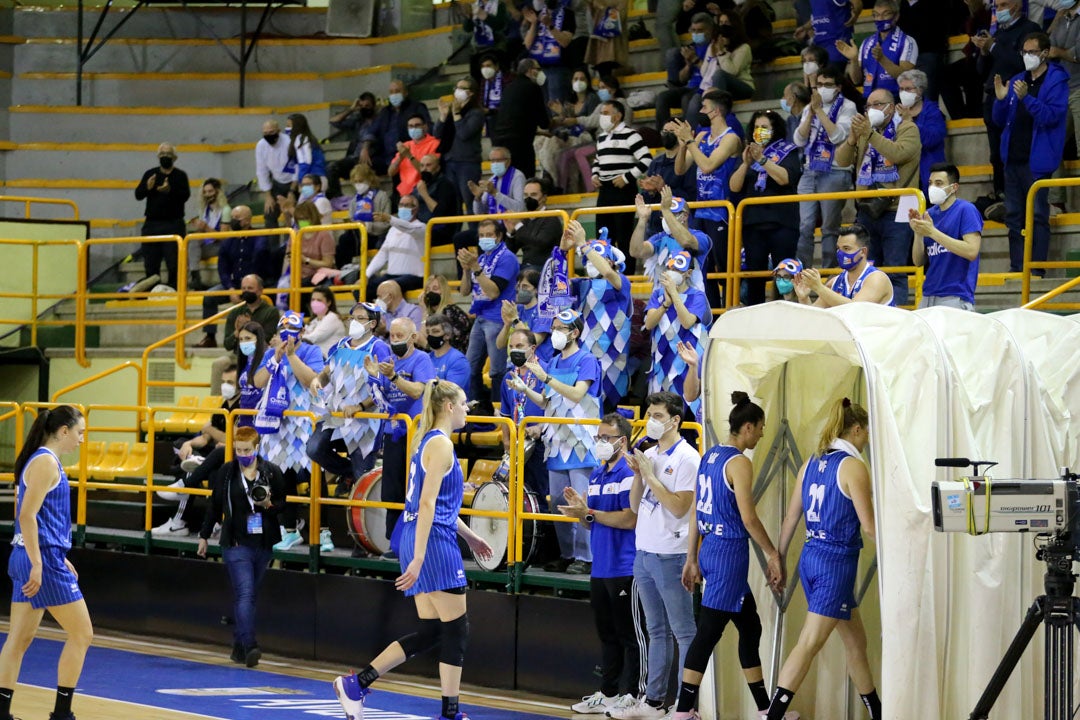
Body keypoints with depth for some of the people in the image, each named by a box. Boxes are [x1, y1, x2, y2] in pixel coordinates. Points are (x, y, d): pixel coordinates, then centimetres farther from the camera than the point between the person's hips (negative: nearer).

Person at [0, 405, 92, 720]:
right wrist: (38, 564, -23)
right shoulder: (46, 462, -13)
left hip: (34, 558, 10)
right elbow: (27, 516, -20)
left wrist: (60, 558, 26)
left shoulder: (41, 460, 15)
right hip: (43, 558, -10)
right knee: (81, 634, -2)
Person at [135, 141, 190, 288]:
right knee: (150, 265, 5)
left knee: (174, 264, -7)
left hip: (173, 225, -3)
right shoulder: (150, 174, 12)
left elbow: (185, 195, -11)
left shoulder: (180, 175, 4)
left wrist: (170, 190, -30)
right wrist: (147, 187, -18)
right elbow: (138, 195, 5)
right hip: (152, 225, 3)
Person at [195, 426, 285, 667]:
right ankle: (249, 647, -23)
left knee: (249, 595, 10)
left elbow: (282, 504, 9)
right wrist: (204, 536, 16)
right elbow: (215, 505, 11)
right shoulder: (226, 472, 1)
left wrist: (268, 504, -13)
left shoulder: (272, 472, 1)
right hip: (236, 542, -2)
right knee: (244, 593, -14)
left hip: (263, 543, 2)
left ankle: (239, 645, 21)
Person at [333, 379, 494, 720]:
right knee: (456, 630, -2)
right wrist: (418, 558, -24)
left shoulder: (427, 442, 18)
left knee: (430, 632, 9)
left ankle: (357, 683, 6)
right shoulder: (441, 445, -11)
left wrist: (469, 536, 35)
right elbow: (428, 504, -19)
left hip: (419, 542, 10)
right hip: (434, 543, -10)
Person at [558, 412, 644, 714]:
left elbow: (630, 519, -20)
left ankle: (634, 695, 0)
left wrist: (589, 513, -18)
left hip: (625, 569, -9)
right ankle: (608, 693, 21)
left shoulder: (630, 474, -11)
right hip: (600, 569, 9)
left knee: (630, 635, -3)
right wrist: (580, 508, 0)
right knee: (607, 634, 15)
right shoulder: (597, 476, 16)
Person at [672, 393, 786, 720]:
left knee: (750, 626, 16)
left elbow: (697, 511, 14)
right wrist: (772, 554, -6)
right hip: (730, 553, -9)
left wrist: (693, 558, 18)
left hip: (709, 549, 9)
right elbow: (748, 518, -17)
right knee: (708, 632, -5)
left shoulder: (709, 456, 10)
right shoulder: (739, 463, -14)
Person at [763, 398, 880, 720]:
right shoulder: (853, 467, -13)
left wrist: (780, 559, 19)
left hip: (811, 557, 8)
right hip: (838, 561, -8)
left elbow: (791, 518, 12)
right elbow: (869, 526, -13)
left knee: (855, 640, 17)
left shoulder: (812, 463, 9)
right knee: (809, 645, -10)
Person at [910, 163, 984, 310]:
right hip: (928, 296, 6)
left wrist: (932, 232, -17)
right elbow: (919, 261, 14)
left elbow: (972, 252, -17)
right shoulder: (930, 214, 13)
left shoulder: (966, 210, -4)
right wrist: (918, 233, -4)